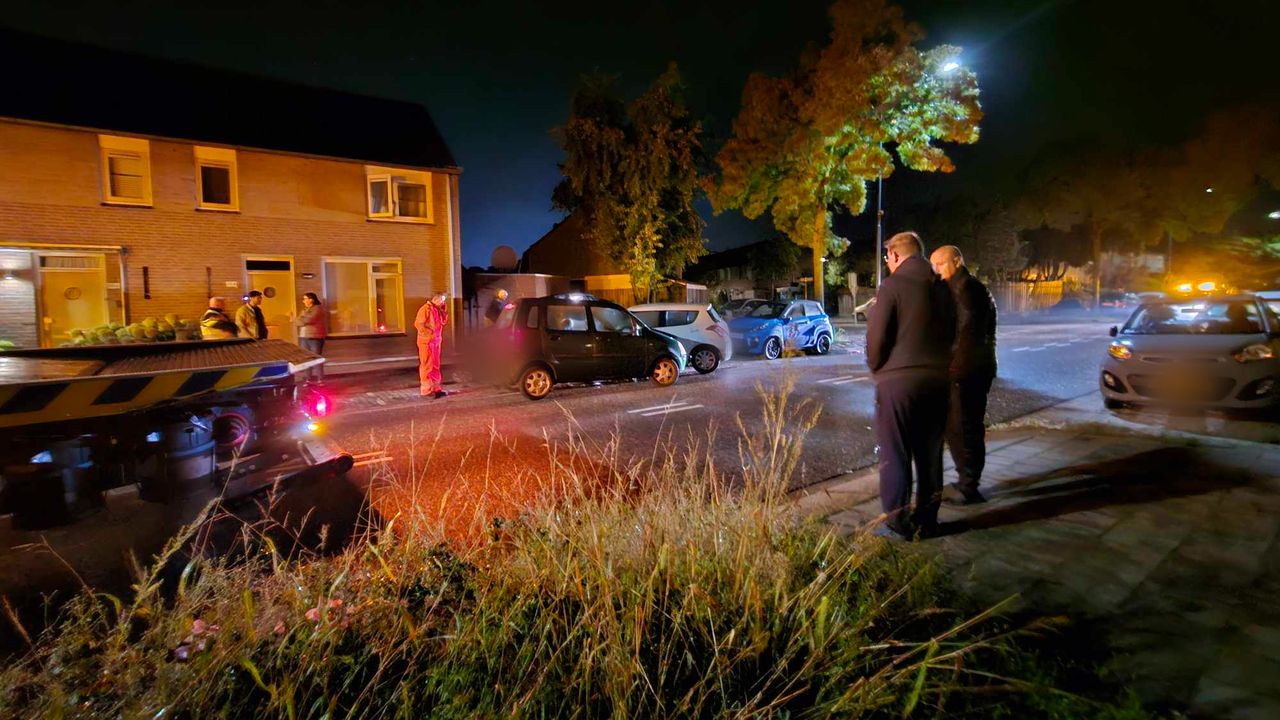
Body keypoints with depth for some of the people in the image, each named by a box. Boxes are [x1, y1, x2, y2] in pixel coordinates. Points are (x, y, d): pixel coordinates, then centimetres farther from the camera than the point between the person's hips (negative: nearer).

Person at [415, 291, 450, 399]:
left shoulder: (438, 309, 13)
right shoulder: (425, 309, -13)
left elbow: (444, 322, 12)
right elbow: (418, 324, -19)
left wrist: (444, 310, 2)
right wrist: (430, 333, -19)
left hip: (436, 341, 8)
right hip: (426, 342, -8)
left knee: (435, 366, 11)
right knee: (427, 366, -3)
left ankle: (435, 388, 18)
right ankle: (427, 390, 2)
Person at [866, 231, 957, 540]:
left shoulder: (892, 286, -10)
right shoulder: (942, 288, 9)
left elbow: (876, 336, -11)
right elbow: (951, 334, 15)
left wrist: (876, 368, 5)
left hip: (898, 380, -6)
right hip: (936, 380, 6)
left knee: (895, 455, 3)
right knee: (930, 454, 13)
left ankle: (897, 523, 8)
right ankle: (927, 520, 22)